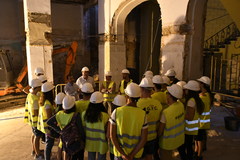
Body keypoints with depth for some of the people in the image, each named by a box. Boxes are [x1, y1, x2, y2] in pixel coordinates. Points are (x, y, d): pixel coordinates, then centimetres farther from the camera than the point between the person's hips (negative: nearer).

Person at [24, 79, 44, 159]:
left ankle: (34, 150, 41)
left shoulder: (29, 95, 1)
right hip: (36, 120, -9)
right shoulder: (35, 98, -28)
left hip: (32, 119, 9)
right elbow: (36, 112, -25)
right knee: (37, 136, 5)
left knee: (34, 134, 24)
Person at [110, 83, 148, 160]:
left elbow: (112, 136, -13)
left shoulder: (116, 112, -16)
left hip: (119, 153, 0)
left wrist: (123, 154, -10)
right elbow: (143, 139, -14)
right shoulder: (143, 114, -15)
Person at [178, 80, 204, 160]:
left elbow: (189, 117, -26)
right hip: (192, 128, 9)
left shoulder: (191, 101, -24)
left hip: (189, 128, -9)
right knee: (189, 146, 22)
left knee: (181, 147, 3)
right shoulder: (196, 99, 3)